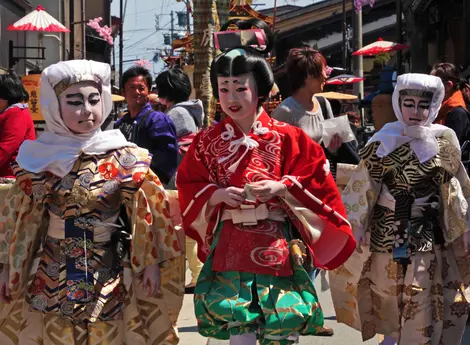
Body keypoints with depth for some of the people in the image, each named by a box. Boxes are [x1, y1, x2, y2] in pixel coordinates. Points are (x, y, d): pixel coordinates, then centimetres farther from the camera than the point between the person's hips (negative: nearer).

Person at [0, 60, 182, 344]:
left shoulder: (125, 158, -5)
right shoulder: (41, 158, -2)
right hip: (52, 277, 1)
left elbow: (146, 215, -2)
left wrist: (152, 264, -4)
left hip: (109, 276, -1)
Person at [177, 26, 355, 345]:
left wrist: (282, 188, -16)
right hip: (230, 244, 1)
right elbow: (189, 188, 5)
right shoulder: (207, 141, 4)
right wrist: (218, 194, -13)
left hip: (278, 243, -1)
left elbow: (316, 183, 0)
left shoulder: (288, 137, -1)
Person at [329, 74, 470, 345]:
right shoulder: (384, 142, -5)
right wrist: (358, 224, -7)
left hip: (427, 234, 1)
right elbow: (364, 185, -3)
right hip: (389, 230, -1)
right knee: (387, 294, 12)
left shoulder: (445, 141, 0)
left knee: (423, 302, -1)